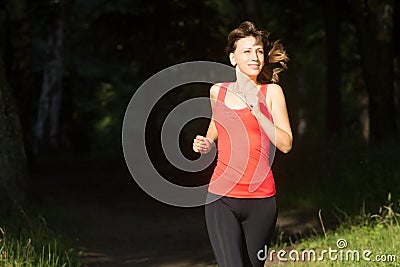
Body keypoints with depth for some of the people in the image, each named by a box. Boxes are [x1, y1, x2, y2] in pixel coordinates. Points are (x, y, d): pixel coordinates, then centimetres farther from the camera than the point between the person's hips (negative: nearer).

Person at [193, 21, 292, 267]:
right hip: (223, 199, 0)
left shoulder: (271, 92, 2)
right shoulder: (217, 91, 8)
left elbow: (286, 144, -6)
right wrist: (207, 144, 8)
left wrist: (257, 111, -15)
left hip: (261, 200, 0)